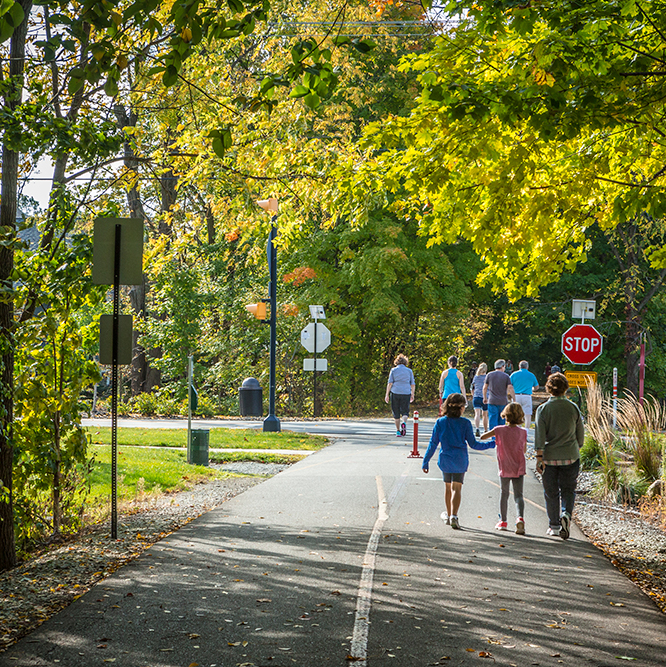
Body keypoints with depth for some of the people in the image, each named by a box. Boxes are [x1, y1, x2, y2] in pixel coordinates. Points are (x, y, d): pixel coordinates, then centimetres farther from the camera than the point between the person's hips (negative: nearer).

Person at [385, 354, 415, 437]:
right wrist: (412, 394, 17)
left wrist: (387, 394, 1)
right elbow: (413, 384, 8)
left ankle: (398, 431, 10)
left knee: (396, 413, 8)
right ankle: (404, 422, -25)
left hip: (395, 393, 0)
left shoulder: (393, 370, 5)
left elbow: (390, 383, -1)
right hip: (406, 393, 0)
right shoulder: (409, 371, 9)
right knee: (405, 411, 5)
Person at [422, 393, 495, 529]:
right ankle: (454, 516, -17)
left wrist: (426, 461, 5)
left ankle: (449, 515, 30)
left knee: (448, 486, 17)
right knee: (457, 487, -2)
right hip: (460, 460, -2)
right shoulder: (465, 423, -7)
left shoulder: (440, 422, -2)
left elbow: (433, 444, -1)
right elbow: (473, 444, -4)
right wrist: (491, 444, 8)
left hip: (445, 460, 2)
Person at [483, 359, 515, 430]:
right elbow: (510, 388, -7)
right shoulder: (506, 376, 1)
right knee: (501, 421, 11)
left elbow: (485, 388, 6)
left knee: (493, 421, -3)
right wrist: (513, 399, -1)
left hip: (492, 401, 0)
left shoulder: (489, 375, 4)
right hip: (503, 402, 0)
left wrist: (485, 398, 18)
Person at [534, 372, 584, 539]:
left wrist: (539, 458, -8)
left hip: (549, 457, -1)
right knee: (568, 490, 10)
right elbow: (580, 434, 6)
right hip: (570, 456, 1)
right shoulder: (573, 408, -1)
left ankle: (554, 526, 15)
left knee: (551, 493, 10)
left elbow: (539, 436, -10)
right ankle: (566, 514, -15)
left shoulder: (543, 409, -6)